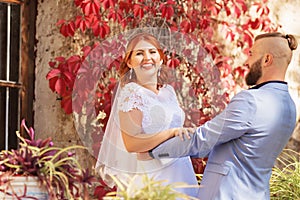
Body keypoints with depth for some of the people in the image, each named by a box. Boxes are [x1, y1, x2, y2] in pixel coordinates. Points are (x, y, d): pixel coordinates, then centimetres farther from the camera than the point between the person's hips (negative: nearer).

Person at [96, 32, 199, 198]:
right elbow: (131, 144, -19)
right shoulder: (130, 93, -10)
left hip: (181, 173, 7)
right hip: (151, 178, -7)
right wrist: (172, 132, -24)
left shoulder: (168, 91, 11)